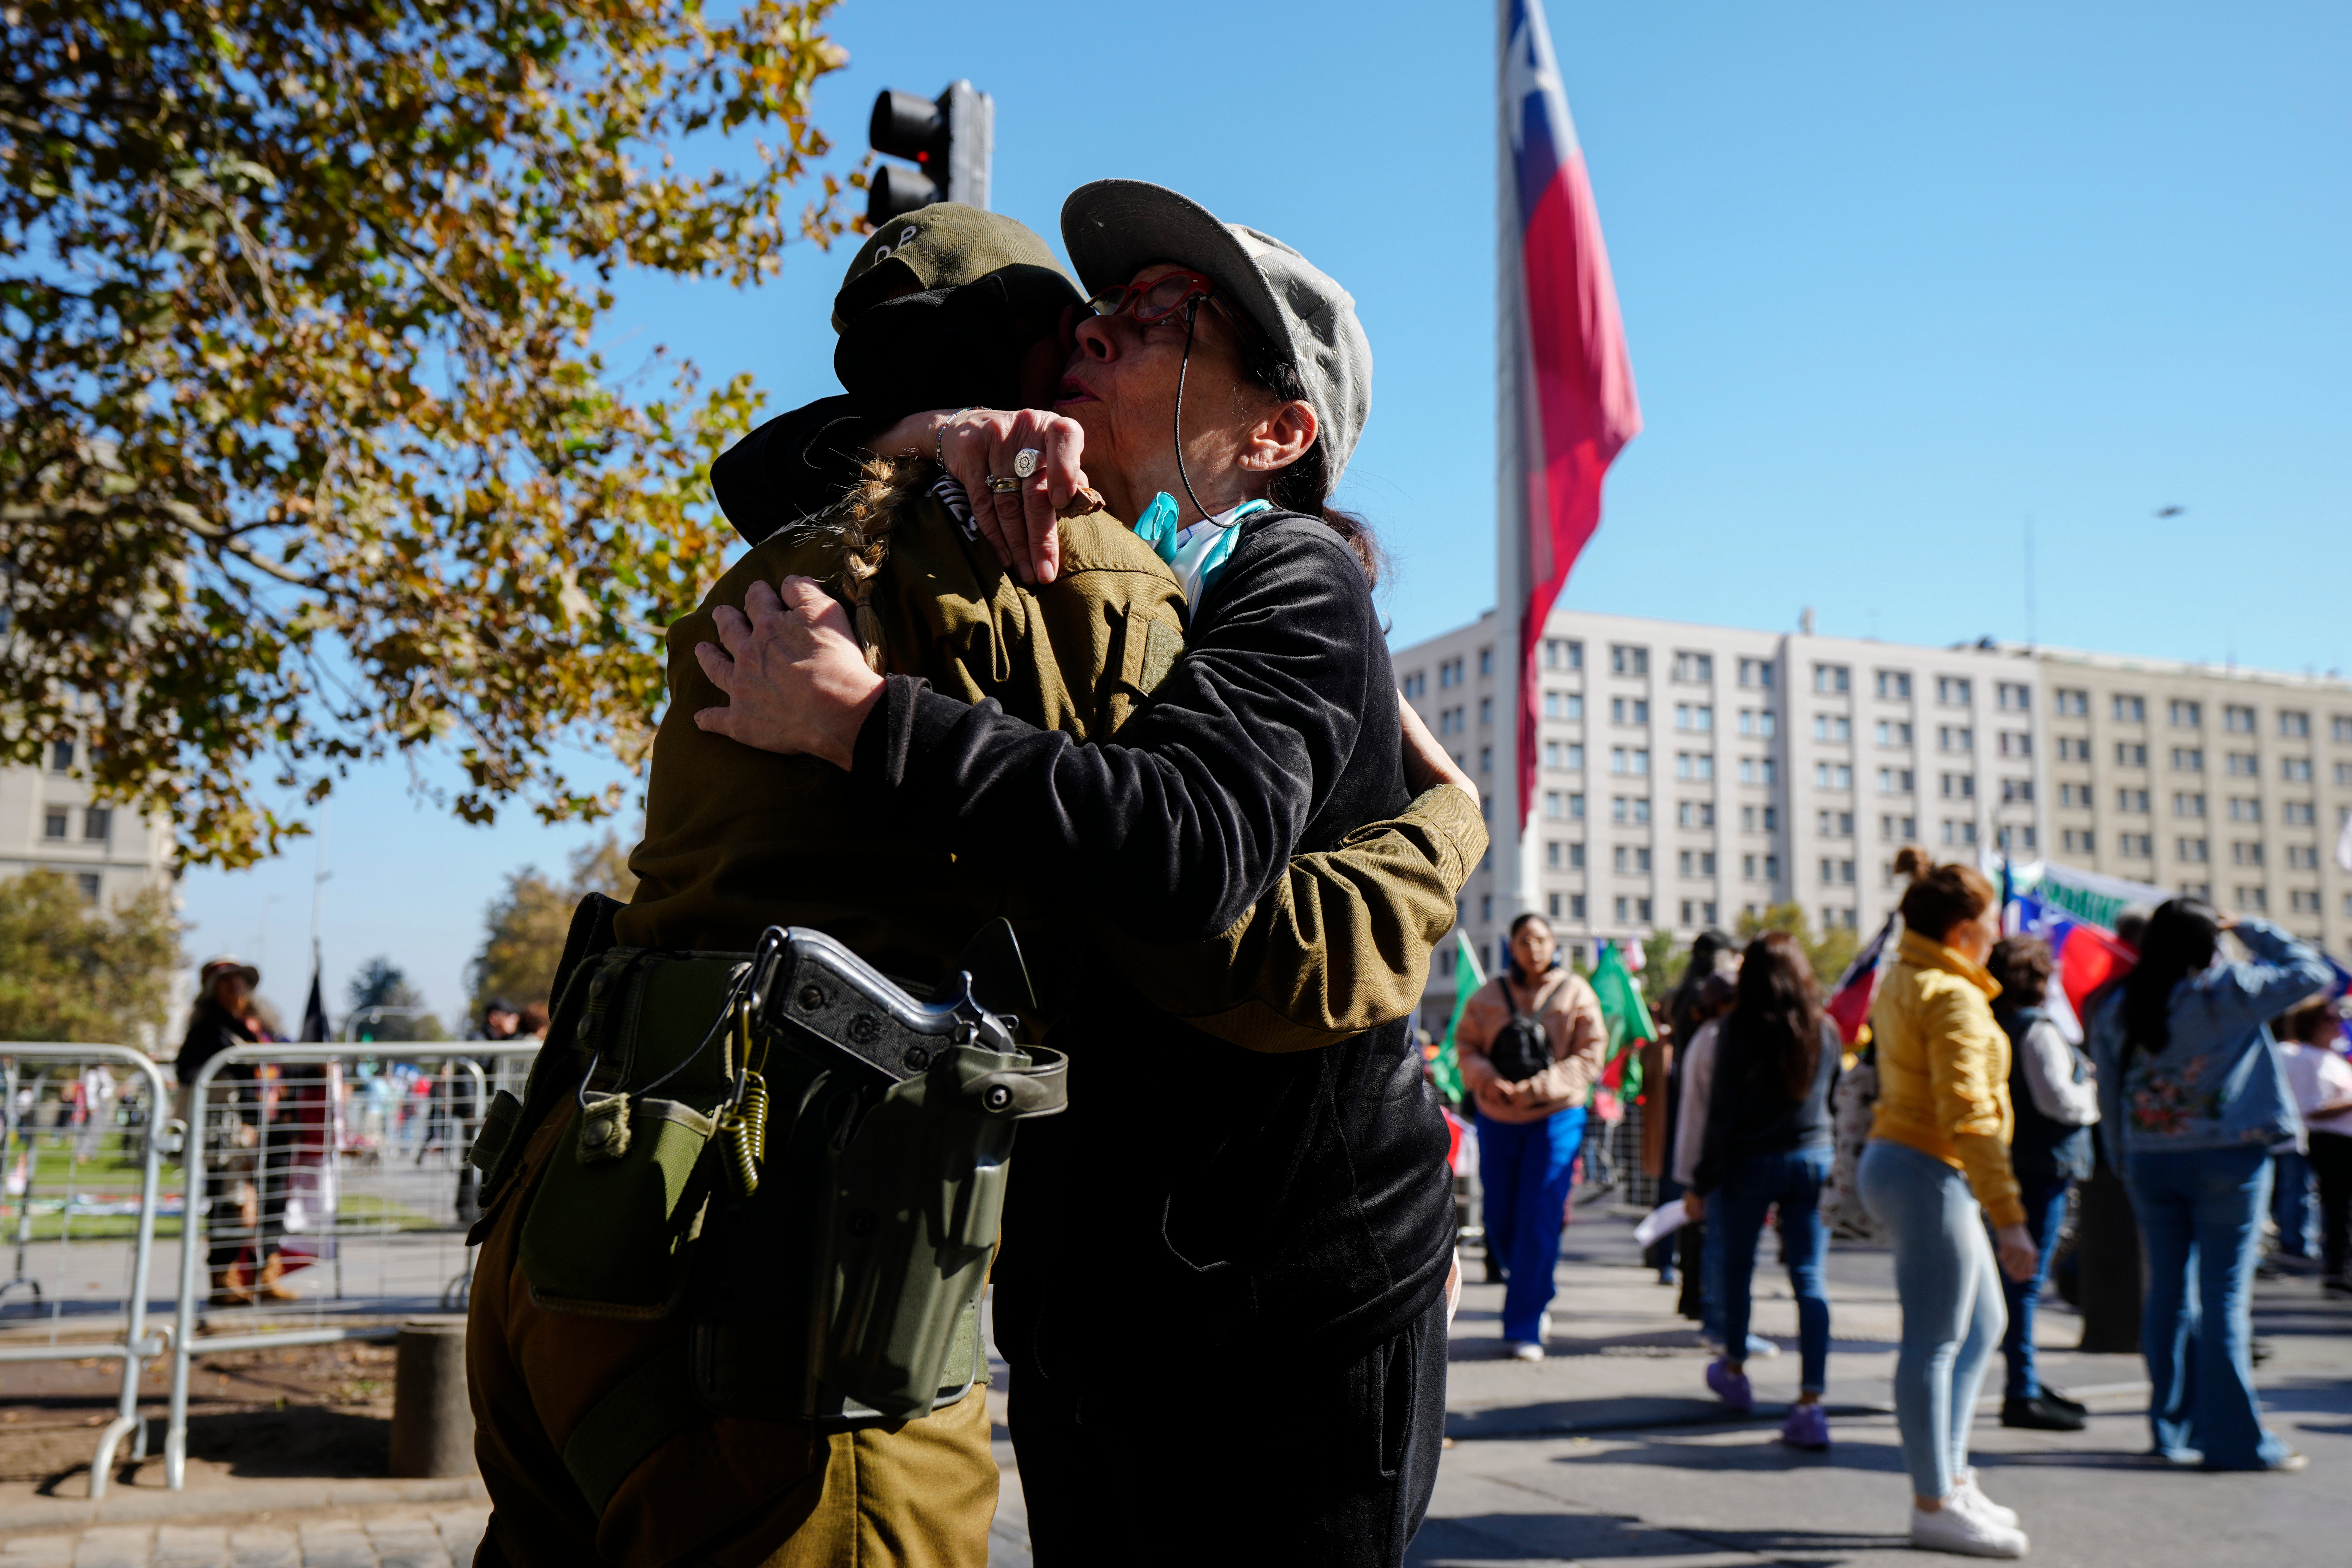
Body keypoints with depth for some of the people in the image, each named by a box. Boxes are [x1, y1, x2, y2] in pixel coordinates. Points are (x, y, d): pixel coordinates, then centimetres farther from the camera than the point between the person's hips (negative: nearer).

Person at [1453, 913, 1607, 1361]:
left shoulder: (1576, 993, -1)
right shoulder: (1490, 995, 6)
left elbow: (1590, 1056, -5)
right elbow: (1466, 1043, 7)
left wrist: (1535, 1088, -15)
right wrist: (1487, 1078, -13)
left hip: (1556, 1118, -3)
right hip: (1497, 1119, 3)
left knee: (1538, 1222, -8)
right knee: (1500, 1222, 8)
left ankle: (1525, 1329, -1)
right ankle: (1537, 1301, 34)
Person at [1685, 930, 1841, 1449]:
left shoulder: (1737, 1028, -10)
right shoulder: (1826, 1030, 1)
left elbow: (1722, 1111, -10)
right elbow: (1833, 1096, 11)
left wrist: (1702, 1183, -5)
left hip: (1749, 1163, -2)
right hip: (1812, 1161, 2)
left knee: (1737, 1266, 17)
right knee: (1809, 1278, 1)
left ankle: (1734, 1371, 35)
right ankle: (1811, 1404, -7)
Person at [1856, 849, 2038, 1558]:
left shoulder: (1902, 982, 15)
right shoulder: (1951, 998, -16)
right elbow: (1968, 1116, -22)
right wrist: (2009, 1217, -22)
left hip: (1895, 1157, 11)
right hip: (1928, 1175, -11)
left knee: (1982, 1324, 18)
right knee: (1935, 1341, -3)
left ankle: (1949, 1474, 24)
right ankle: (1935, 1506, 5)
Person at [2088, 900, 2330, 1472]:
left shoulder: (2115, 1012, 5)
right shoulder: (2229, 992, -9)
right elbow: (2311, 972, 2)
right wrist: (2249, 928, 8)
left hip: (2150, 1162, 4)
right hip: (2226, 1158, -4)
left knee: (2168, 1292, 10)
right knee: (2225, 1296, -1)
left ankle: (2172, 1428, 16)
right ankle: (2234, 1439, 3)